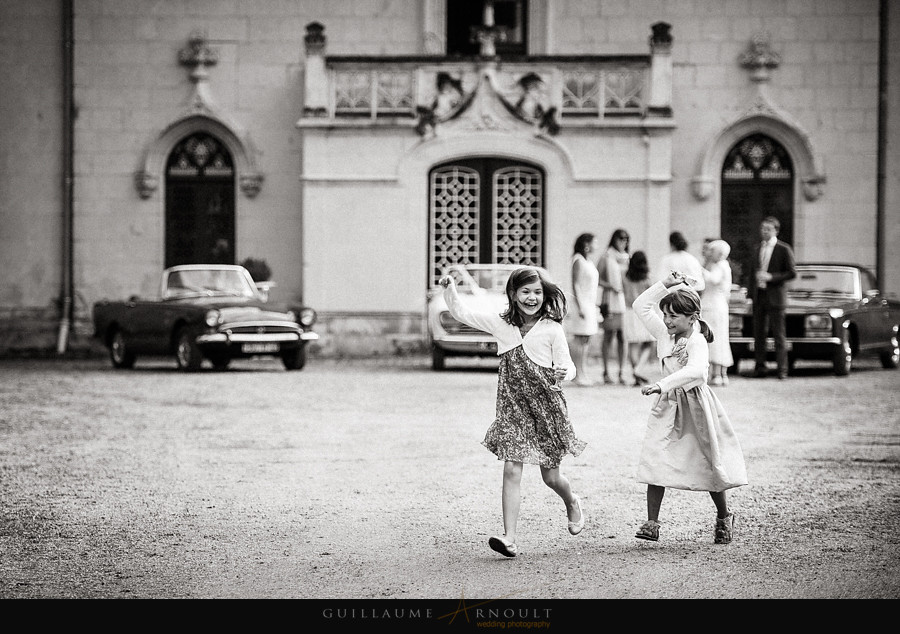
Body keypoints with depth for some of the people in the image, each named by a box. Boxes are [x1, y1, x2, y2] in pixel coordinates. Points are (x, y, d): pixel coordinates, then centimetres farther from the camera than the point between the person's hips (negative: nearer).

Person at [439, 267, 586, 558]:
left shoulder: (551, 329, -6)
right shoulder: (500, 324, 1)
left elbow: (566, 365, -4)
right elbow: (462, 313, 5)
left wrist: (562, 374, -27)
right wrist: (449, 289, -11)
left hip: (546, 407, -2)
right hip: (512, 407, 2)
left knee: (550, 476, 9)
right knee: (511, 471, -11)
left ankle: (572, 503, 44)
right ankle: (509, 539, -14)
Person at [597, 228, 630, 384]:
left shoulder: (628, 258, 13)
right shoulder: (606, 257, 1)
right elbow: (596, 279, 0)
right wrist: (610, 286, -13)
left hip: (625, 301, 4)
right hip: (610, 301, -4)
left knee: (623, 338, 2)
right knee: (608, 336, -2)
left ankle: (621, 372, 6)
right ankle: (606, 372, 3)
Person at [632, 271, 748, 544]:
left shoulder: (697, 342, -20)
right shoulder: (664, 333, 2)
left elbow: (695, 370, -39)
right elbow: (641, 306, 9)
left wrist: (662, 384, -48)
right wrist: (665, 285, 0)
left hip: (694, 404, -5)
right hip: (668, 405, 5)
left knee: (709, 464, 8)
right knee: (655, 459, -10)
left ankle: (724, 517, 31)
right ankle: (651, 523, -10)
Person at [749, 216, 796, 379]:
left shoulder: (784, 249, -3)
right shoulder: (757, 249, 14)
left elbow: (792, 273, -7)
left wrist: (771, 277, -17)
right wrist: (751, 294, 11)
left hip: (775, 297, -5)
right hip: (758, 297, 5)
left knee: (779, 335, -4)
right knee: (759, 334, 4)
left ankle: (782, 370, -3)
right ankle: (760, 367, 9)